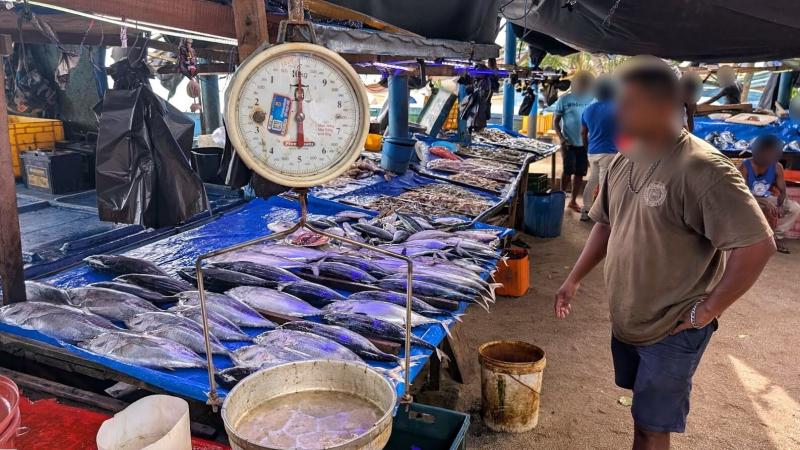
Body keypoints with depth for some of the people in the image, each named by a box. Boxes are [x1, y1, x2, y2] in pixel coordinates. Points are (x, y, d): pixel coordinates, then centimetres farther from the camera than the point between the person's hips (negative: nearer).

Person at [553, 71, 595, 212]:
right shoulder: (564, 99, -4)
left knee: (580, 173, 7)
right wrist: (561, 138, -13)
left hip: (585, 143, 3)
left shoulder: (591, 100, 2)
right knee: (568, 170, -5)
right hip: (569, 142, -3)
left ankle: (573, 200, 20)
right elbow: (555, 121, -1)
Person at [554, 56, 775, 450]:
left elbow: (758, 245, -25)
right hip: (626, 320, 7)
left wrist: (706, 310, -19)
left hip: (671, 331, -7)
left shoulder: (702, 169, -23)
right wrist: (574, 279, 12)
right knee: (641, 415, 23)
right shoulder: (625, 161, 2)